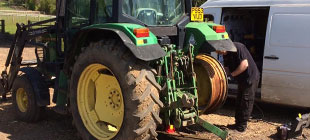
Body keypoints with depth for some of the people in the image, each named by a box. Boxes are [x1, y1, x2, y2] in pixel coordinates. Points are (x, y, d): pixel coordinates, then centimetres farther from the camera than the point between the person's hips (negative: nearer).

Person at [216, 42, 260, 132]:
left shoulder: (237, 47, -22)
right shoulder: (225, 55, 5)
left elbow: (245, 64, -27)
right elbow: (226, 68, 11)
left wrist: (231, 74, -23)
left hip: (251, 77, -9)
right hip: (242, 80, 10)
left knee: (246, 101, -5)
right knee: (239, 101, 14)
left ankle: (242, 126, 1)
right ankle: (238, 123, 24)